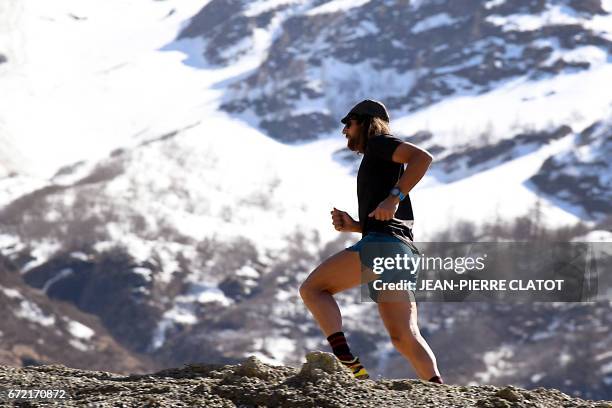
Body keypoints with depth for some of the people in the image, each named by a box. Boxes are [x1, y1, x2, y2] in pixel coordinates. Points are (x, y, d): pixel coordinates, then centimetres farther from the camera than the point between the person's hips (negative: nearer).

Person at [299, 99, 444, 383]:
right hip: (403, 252, 10)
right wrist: (352, 226, 19)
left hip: (383, 242, -10)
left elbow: (422, 157, -11)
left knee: (312, 288, -8)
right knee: (405, 337, 1)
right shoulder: (376, 166, 35)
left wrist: (394, 197, -19)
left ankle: (347, 362, -25)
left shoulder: (378, 143, 7)